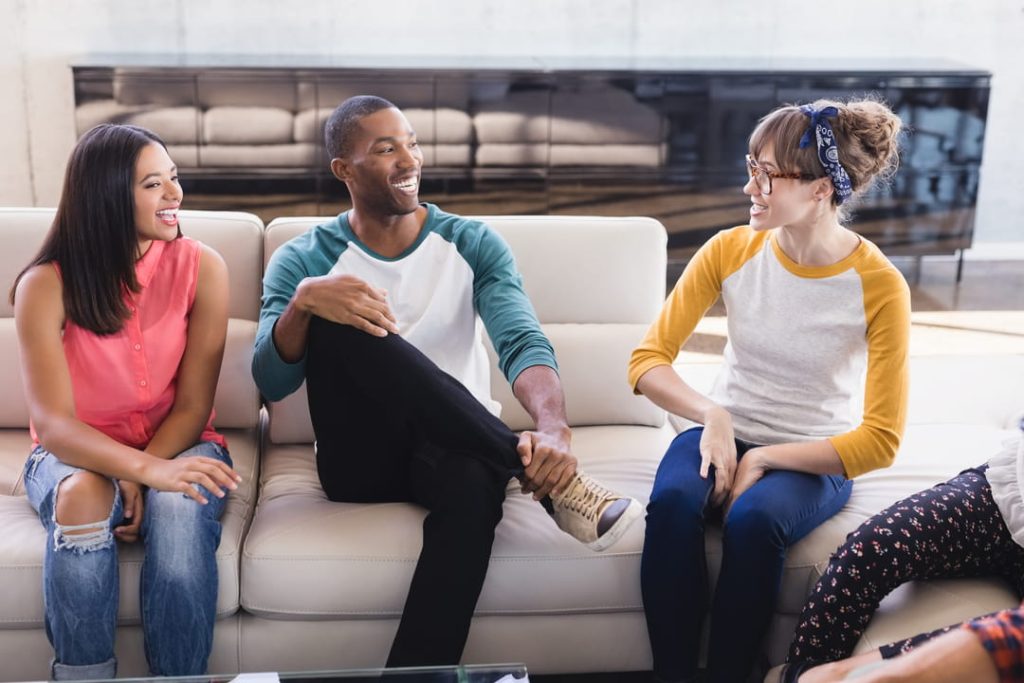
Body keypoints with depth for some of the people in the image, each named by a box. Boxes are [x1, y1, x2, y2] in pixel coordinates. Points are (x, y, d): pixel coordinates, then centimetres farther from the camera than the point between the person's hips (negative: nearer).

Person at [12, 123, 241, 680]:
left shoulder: (201, 268, -10)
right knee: (81, 496, -35)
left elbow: (193, 405, -9)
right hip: (75, 455, 0)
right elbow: (53, 423, -20)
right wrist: (145, 469, -38)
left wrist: (140, 480, -26)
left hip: (176, 446, 1)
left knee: (180, 509, -33)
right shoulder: (46, 285, -14)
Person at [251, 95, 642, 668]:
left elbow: (523, 342, -12)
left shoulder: (473, 244, 4)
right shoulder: (304, 261, 3)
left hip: (453, 447, 0)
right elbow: (271, 385, -9)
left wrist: (553, 428, -35)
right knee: (341, 325, -30)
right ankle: (549, 480, -34)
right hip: (361, 457, 0)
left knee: (477, 482, -39)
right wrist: (303, 301, -31)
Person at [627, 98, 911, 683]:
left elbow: (880, 441, -13)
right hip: (724, 432, 3)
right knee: (672, 503, -30)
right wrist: (712, 417, -22)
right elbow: (648, 359, -4)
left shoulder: (880, 287, -14)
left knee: (754, 520, -35)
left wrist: (763, 460, -18)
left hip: (814, 458, -2)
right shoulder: (730, 250, -6)